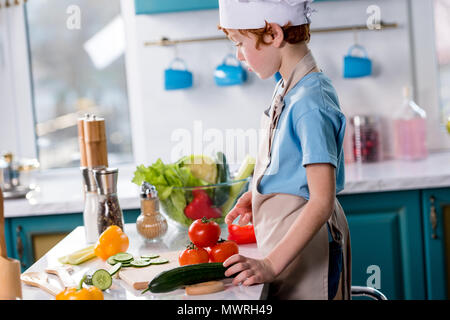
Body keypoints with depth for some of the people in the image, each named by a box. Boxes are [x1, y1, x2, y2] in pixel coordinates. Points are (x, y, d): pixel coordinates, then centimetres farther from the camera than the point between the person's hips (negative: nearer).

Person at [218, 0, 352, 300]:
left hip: (306, 248, -9)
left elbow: (322, 202, -26)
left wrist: (271, 264, -29)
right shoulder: (288, 88, 6)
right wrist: (255, 195, 13)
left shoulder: (310, 102, -23)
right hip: (289, 240, 9)